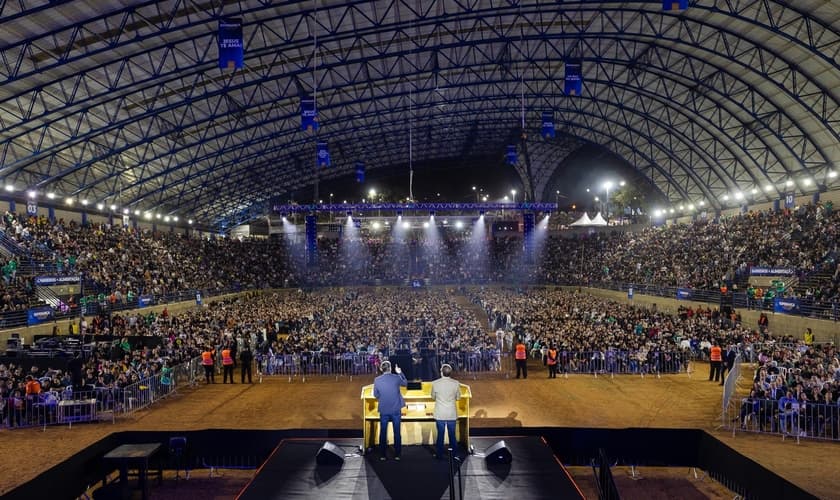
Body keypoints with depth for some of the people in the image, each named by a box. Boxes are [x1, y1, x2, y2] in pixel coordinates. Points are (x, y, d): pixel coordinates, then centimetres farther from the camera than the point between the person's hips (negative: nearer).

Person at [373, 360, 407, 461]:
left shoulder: (377, 380, -7)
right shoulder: (396, 377, -9)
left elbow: (375, 394, 4)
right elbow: (405, 383, 12)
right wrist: (400, 373, 18)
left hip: (383, 410, 0)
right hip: (396, 410, 0)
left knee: (383, 433, 10)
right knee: (397, 432, 9)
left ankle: (382, 455, 14)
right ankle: (397, 455, 14)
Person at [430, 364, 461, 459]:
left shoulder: (435, 383, -12)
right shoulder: (456, 383, -10)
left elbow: (433, 397, 2)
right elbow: (458, 397, 3)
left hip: (440, 414, -1)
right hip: (452, 414, 1)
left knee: (440, 434, 11)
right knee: (452, 435, 12)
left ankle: (439, 455, 20)